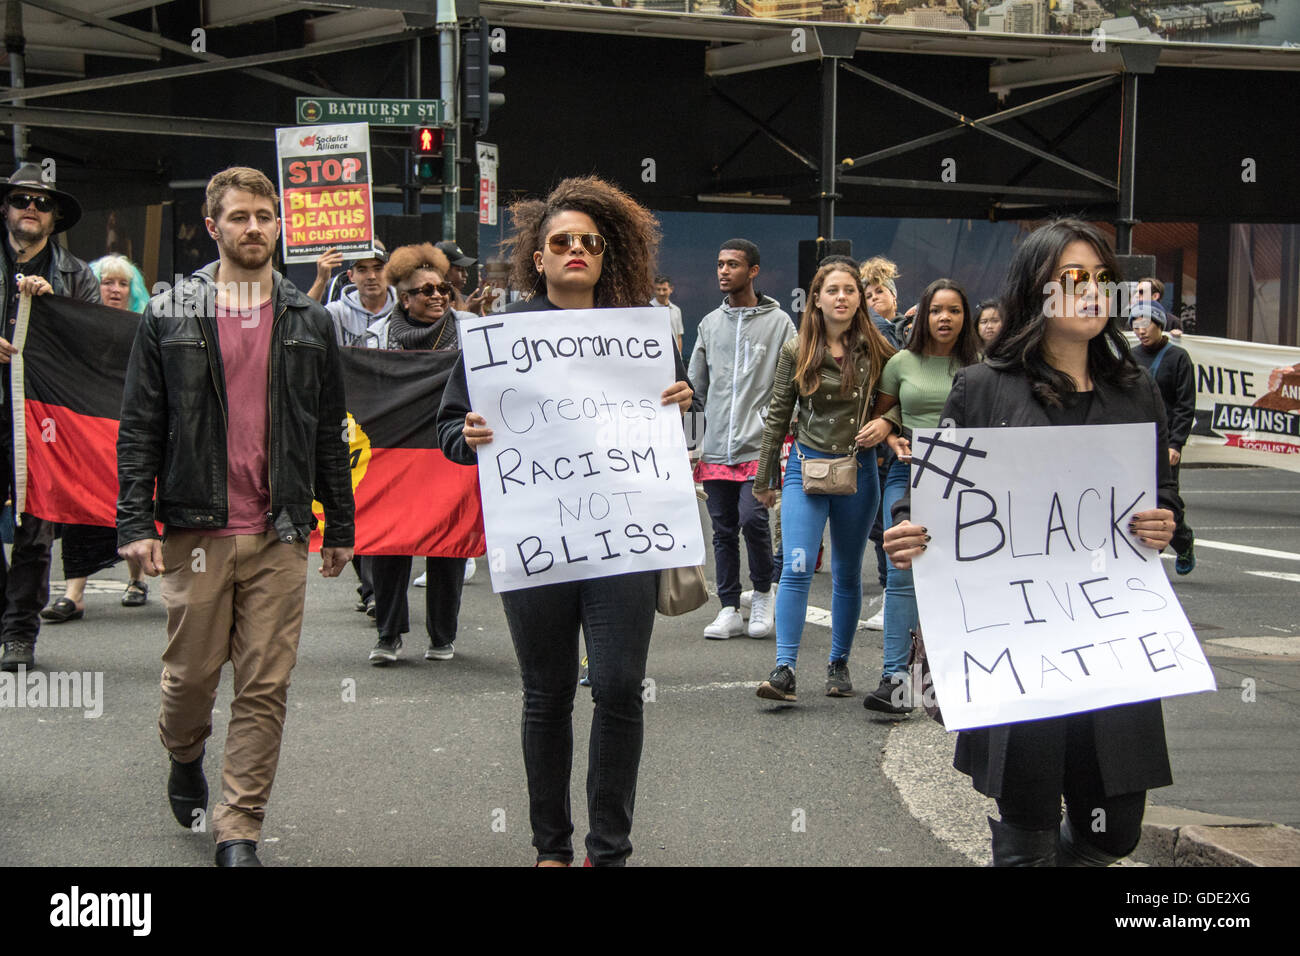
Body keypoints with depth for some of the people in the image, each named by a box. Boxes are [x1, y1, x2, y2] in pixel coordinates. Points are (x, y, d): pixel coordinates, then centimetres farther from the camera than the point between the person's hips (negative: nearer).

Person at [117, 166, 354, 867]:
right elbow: (139, 427, 2)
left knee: (265, 688, -1)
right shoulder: (168, 316, 3)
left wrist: (339, 528, 12)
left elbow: (330, 433, 13)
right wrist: (134, 523, -5)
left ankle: (238, 831, 7)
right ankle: (184, 754, 39)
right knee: (192, 672, 7)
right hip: (196, 528, -1)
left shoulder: (309, 322, 9)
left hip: (280, 534, 1)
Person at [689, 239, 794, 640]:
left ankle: (762, 593, 8)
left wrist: (778, 431, -6)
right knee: (723, 529, 7)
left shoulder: (778, 322, 1)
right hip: (715, 448, 4)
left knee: (752, 518, -16)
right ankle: (730, 610, 15)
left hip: (759, 446, -4)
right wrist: (694, 443, 15)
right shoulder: (709, 324, 13)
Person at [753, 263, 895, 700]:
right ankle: (784, 670, -17)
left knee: (847, 574, 10)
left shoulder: (875, 351, 1)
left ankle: (839, 665, 21)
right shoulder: (796, 352, 1)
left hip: (858, 469, 1)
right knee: (797, 567, -13)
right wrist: (764, 478, 9)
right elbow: (778, 415, 6)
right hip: (806, 466, -1)